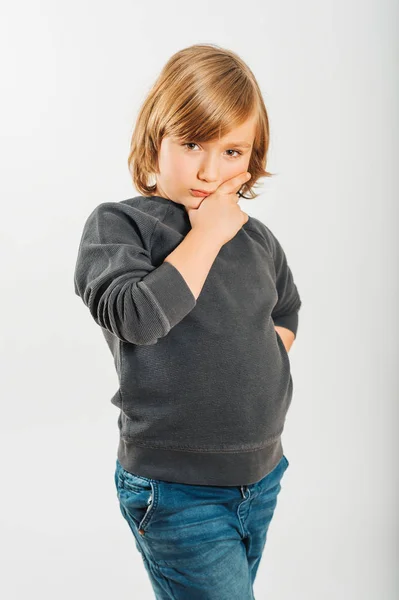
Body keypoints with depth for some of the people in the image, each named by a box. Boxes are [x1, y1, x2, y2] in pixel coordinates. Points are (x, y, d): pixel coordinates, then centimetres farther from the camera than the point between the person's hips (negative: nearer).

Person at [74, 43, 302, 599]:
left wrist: (265, 354, 1)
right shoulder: (117, 224, -11)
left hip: (262, 475, 6)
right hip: (178, 491, -6)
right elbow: (136, 316, -28)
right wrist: (207, 235, -21)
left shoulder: (257, 236, 4)